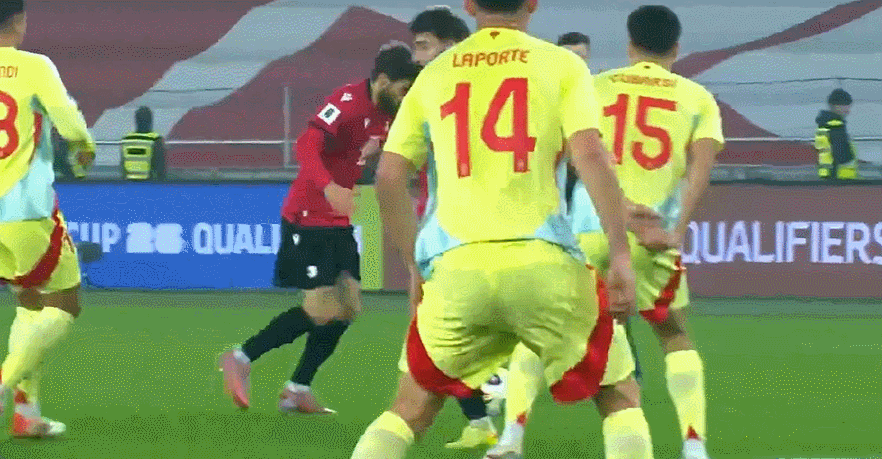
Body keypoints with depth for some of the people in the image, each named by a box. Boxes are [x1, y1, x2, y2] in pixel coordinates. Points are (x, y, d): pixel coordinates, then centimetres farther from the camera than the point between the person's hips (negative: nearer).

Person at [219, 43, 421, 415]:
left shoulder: (386, 112, 6)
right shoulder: (347, 102, -21)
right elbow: (307, 145, -32)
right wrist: (329, 187, -46)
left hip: (339, 222, 9)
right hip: (308, 219, -9)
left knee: (348, 306, 4)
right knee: (322, 310, -12)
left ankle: (297, 392, 11)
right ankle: (240, 360, 1)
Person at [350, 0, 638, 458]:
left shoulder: (433, 75, 16)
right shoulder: (562, 65, 8)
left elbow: (388, 176, 12)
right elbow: (590, 154, -6)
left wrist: (416, 267, 22)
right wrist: (621, 256, -7)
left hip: (455, 267, 2)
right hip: (542, 264, -2)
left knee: (411, 409, 18)